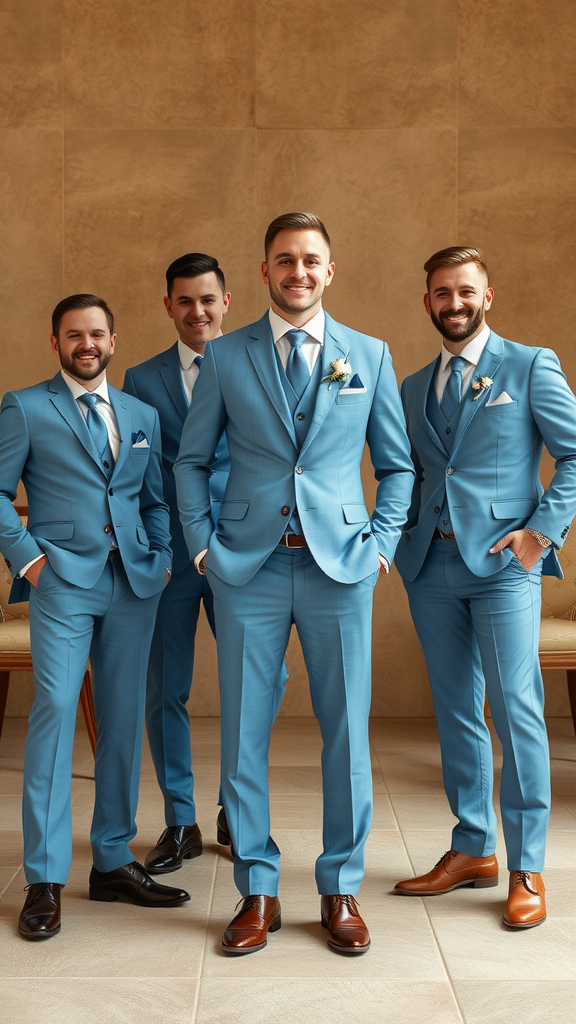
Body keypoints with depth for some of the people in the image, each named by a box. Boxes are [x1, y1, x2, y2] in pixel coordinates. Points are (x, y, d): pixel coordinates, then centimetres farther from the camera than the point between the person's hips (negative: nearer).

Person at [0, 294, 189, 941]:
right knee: (55, 708, -12)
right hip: (63, 579, -4)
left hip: (133, 582, 5)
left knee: (124, 720, 6)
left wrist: (163, 557, 6)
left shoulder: (141, 415, 18)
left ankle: (113, 861, 17)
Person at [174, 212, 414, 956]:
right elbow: (191, 459, 12)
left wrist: (382, 543, 2)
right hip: (249, 569, 0)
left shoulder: (370, 356, 9)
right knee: (242, 734, 4)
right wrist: (203, 545, 2)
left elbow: (397, 466, 13)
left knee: (347, 732, 5)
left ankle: (340, 891, 22)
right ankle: (257, 892, 20)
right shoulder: (225, 357, 7)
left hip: (339, 565, 0)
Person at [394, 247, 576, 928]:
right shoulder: (413, 387, 16)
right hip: (431, 566, 5)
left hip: (502, 563, -5)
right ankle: (473, 850, 22)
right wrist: (398, 539, 4)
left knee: (516, 713, -4)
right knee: (456, 713, 10)